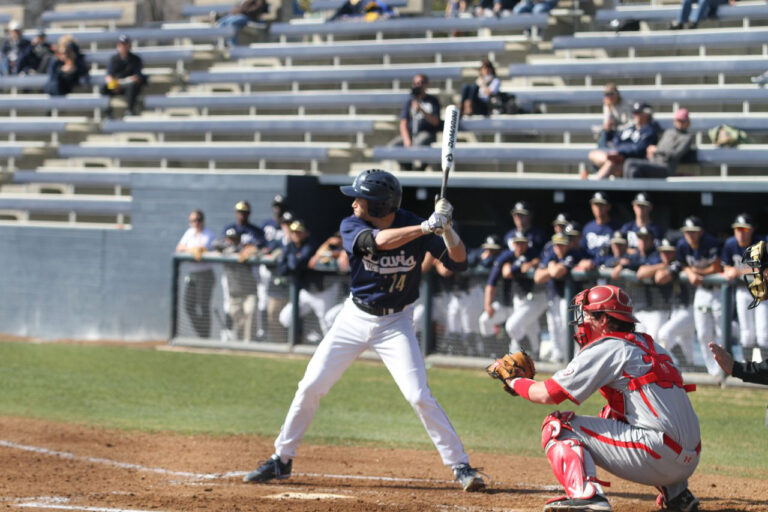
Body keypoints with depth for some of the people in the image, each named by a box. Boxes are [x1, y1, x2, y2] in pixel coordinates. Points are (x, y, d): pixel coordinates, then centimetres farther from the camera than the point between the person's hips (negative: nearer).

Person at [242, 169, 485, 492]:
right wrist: (427, 227, -44)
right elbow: (379, 240, -36)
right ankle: (281, 459, 18)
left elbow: (458, 263, -15)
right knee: (310, 387, 2)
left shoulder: (414, 225, -14)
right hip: (355, 318, 2)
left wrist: (446, 228, -33)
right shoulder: (351, 227, -14)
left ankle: (461, 467, -6)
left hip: (396, 323, -2)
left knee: (419, 396, -15)